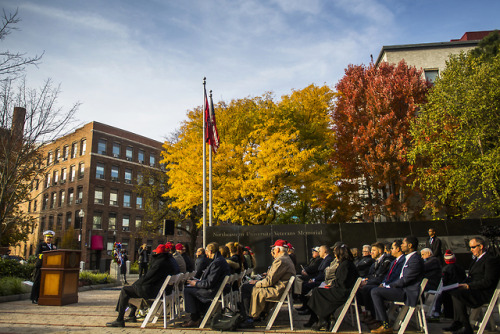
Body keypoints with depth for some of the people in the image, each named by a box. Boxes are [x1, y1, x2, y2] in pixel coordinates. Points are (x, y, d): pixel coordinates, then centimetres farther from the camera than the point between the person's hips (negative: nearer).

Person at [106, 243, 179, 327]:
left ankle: (119, 320, 1)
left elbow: (147, 278, -15)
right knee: (135, 286, 32)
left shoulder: (160, 263, -24)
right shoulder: (171, 261, 6)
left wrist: (135, 284, 1)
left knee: (125, 290, -3)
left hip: (154, 291, -10)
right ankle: (132, 316, 37)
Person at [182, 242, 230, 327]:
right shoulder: (221, 259, 10)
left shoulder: (217, 262, -24)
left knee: (187, 291, -5)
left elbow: (209, 283, -24)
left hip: (213, 291, -11)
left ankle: (194, 319, 4)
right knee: (191, 288, 20)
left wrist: (196, 284, -9)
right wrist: (199, 281, 15)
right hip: (217, 289, 11)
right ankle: (197, 317, 21)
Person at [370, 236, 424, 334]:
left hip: (408, 293, -10)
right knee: (376, 291, 9)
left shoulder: (416, 260, -18)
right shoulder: (409, 257, 15)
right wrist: (387, 285, 8)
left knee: (375, 292, -19)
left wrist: (389, 286, -9)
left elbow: (404, 280, -20)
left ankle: (386, 326, -12)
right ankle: (381, 323, 5)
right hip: (403, 289, 10)